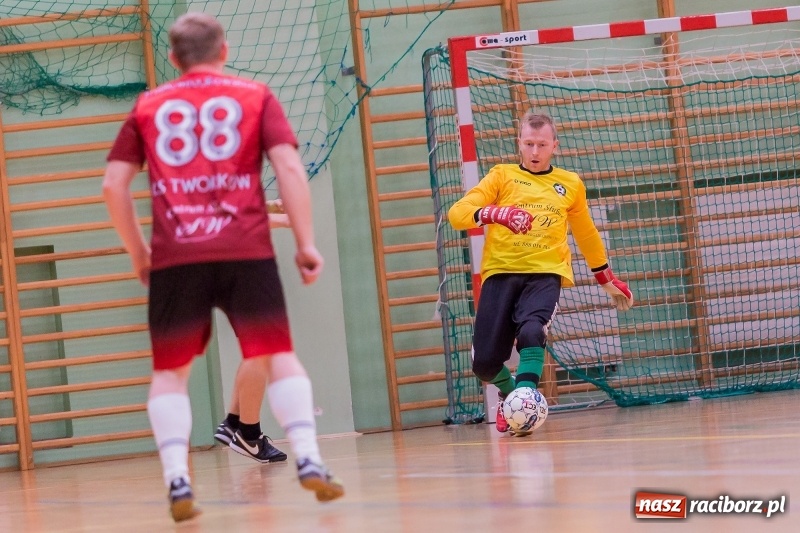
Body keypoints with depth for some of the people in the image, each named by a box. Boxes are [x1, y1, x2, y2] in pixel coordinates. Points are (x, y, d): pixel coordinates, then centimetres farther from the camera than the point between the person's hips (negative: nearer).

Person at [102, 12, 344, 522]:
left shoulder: (148, 107, 15)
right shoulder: (255, 96, 11)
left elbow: (114, 184, 12)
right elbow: (289, 167, -1)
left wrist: (138, 251, 22)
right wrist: (306, 243, 1)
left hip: (174, 258, 1)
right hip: (246, 251, -1)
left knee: (171, 371, 11)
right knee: (278, 355, 9)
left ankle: (178, 481, -4)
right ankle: (309, 461, -5)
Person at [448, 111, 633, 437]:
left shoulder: (570, 184, 16)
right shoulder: (502, 176, 9)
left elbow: (586, 234, 32)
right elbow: (457, 213, -4)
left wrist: (607, 279, 37)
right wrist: (495, 213, -24)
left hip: (545, 274, 0)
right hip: (500, 272, 0)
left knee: (532, 332, -32)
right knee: (484, 363, -7)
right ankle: (511, 391, 25)